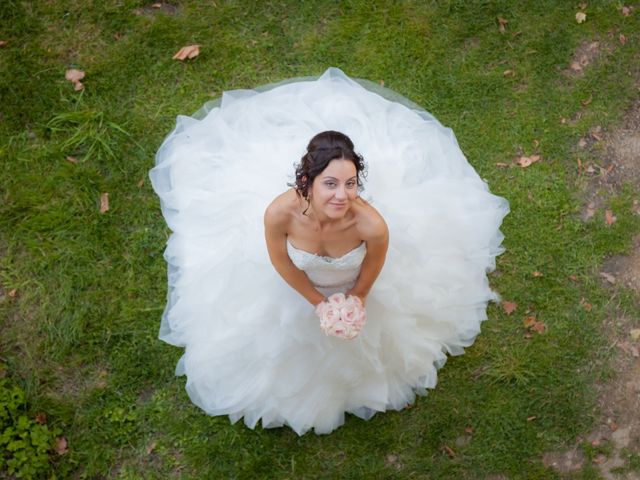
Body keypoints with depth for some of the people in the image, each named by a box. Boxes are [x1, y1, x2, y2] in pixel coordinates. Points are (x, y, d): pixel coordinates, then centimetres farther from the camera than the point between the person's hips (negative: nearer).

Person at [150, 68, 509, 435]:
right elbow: (281, 262, -19)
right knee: (298, 338, 31)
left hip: (356, 288, 0)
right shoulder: (279, 213, -42)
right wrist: (317, 301, -10)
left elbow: (374, 263, -18)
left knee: (359, 344, 31)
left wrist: (359, 295, -2)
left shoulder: (372, 224, -44)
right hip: (300, 287, 0)